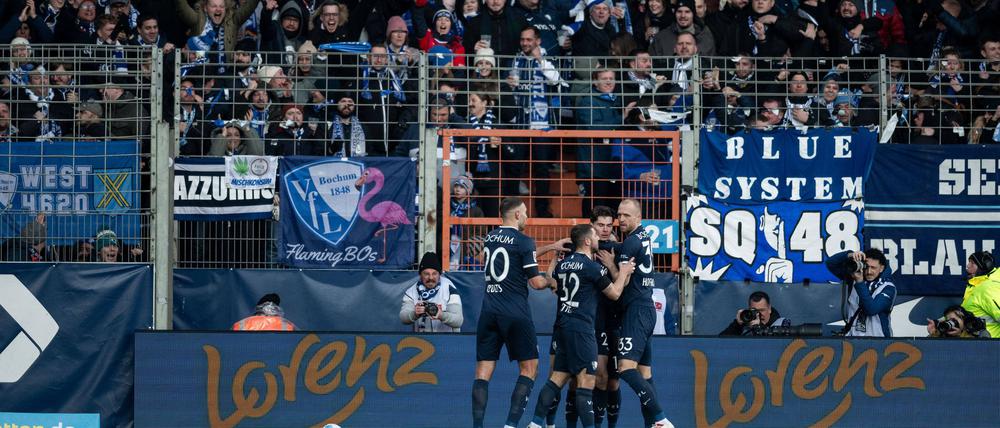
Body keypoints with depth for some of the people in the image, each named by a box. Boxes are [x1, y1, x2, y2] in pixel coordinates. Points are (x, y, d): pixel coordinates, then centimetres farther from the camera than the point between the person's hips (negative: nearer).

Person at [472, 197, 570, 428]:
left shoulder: (491, 237, 14)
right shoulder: (522, 240, -6)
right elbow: (537, 282, -7)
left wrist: (550, 247, 34)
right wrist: (551, 280, 14)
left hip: (489, 312, 5)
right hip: (515, 313, -5)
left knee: (483, 371, 4)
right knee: (529, 367, 6)